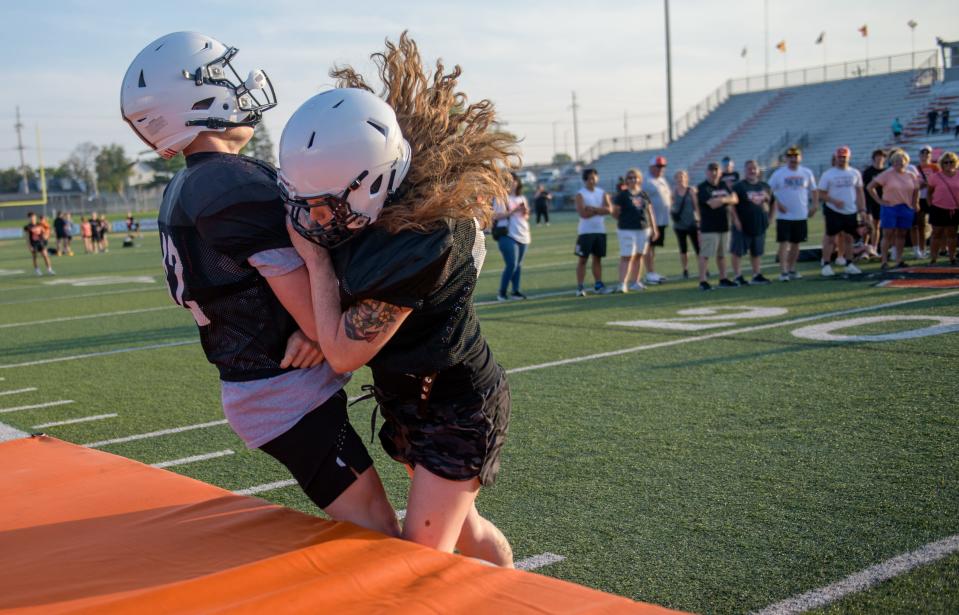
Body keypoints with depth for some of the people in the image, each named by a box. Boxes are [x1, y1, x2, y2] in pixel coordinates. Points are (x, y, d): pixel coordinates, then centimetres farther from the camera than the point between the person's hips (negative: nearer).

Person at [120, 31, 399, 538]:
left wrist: (309, 329, -11)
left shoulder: (184, 190, 8)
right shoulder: (243, 187, -22)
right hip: (289, 396, -10)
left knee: (374, 519, 20)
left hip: (248, 384, 10)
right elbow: (320, 322, -22)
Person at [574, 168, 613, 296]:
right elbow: (583, 213, -16)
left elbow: (609, 209, -4)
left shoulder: (602, 193, 9)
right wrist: (600, 210, -7)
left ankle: (598, 285, 14)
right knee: (582, 259, -2)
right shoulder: (580, 194, -5)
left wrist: (593, 209, -13)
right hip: (585, 231, -5)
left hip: (600, 230, 5)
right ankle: (580, 287, -1)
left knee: (597, 258, 9)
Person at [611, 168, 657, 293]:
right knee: (626, 256, -10)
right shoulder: (622, 195, -4)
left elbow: (650, 212, 13)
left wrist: (654, 229, 10)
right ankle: (622, 283, -13)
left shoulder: (644, 195, 10)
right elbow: (615, 212, -3)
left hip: (644, 229, 5)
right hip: (626, 230, -5)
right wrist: (625, 220, 1)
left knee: (639, 255, 10)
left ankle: (634, 282, 20)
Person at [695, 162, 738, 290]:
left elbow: (735, 199, 6)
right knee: (705, 254, -9)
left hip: (724, 225, 7)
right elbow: (712, 204, -19)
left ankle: (723, 279, 22)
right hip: (709, 227, -7)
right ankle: (702, 281, -8)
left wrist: (723, 199, -10)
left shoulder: (723, 186, 15)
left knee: (721, 254, 14)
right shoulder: (702, 188, -8)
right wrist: (726, 199, -5)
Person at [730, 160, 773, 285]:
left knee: (757, 252, 13)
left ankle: (757, 275, 21)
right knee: (738, 251, -2)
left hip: (759, 225, 5)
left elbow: (771, 202, 20)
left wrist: (769, 217, 10)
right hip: (743, 226, -5)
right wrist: (736, 219, -17)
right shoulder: (739, 186, -7)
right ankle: (737, 276, 4)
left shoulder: (765, 186, 10)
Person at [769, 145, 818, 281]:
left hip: (801, 215, 4)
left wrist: (815, 204, -1)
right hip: (784, 215, -4)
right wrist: (777, 203, -15)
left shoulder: (807, 173, 5)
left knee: (796, 243, 11)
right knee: (784, 243, -9)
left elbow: (813, 190, 13)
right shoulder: (779, 173, -4)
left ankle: (791, 269, 22)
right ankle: (783, 271, -10)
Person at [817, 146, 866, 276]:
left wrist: (862, 209, 4)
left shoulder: (855, 173, 7)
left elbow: (859, 192, 11)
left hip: (851, 212, 4)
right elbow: (821, 194, -5)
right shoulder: (828, 174, -4)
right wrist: (834, 201, -20)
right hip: (833, 211, -4)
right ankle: (826, 264, 2)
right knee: (831, 238, -2)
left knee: (850, 237, 9)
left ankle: (849, 264, 18)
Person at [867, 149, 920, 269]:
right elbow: (870, 187, -5)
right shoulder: (886, 174, -5)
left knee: (901, 234, 7)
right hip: (890, 208, -4)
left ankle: (899, 260, 13)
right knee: (888, 234, -3)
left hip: (906, 209, 4)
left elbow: (916, 190, 21)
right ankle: (884, 261, -1)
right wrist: (879, 200, -8)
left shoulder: (911, 176, 8)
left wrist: (915, 203, 8)